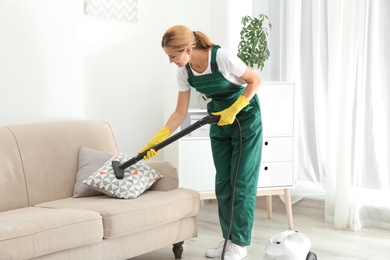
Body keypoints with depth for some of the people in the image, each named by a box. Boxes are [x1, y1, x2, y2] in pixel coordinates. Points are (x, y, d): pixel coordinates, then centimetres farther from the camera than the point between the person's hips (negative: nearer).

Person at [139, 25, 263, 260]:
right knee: (223, 182, 6)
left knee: (242, 181, -4)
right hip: (219, 122, 6)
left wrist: (233, 110, -23)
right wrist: (158, 139, -12)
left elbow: (255, 80, -17)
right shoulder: (184, 71, -10)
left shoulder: (222, 57, -28)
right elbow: (180, 112, -5)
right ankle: (229, 239, 16)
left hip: (245, 118, -6)